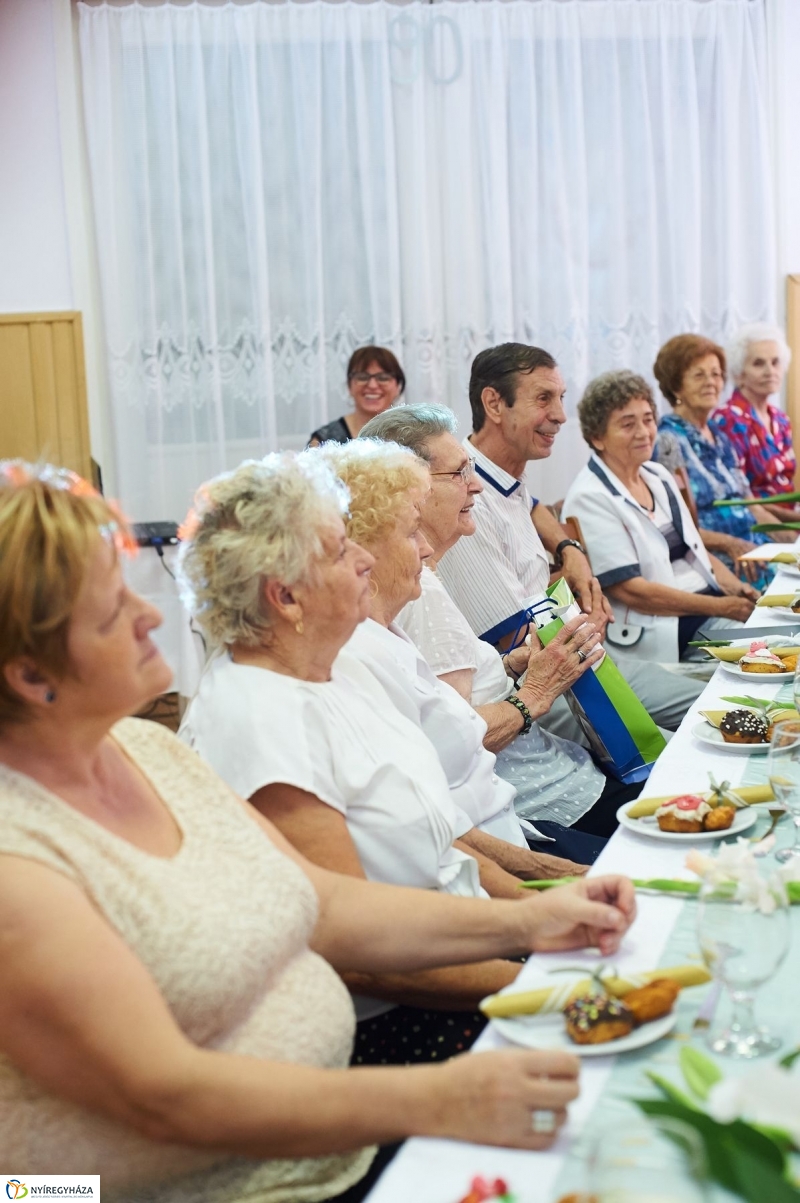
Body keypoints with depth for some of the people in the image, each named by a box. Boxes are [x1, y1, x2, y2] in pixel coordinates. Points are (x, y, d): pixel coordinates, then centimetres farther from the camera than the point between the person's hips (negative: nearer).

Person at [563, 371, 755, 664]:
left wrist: (735, 587, 0)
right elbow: (630, 590, -15)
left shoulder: (658, 476, 15)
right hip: (660, 630, -8)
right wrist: (720, 607, -15)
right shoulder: (589, 498, -10)